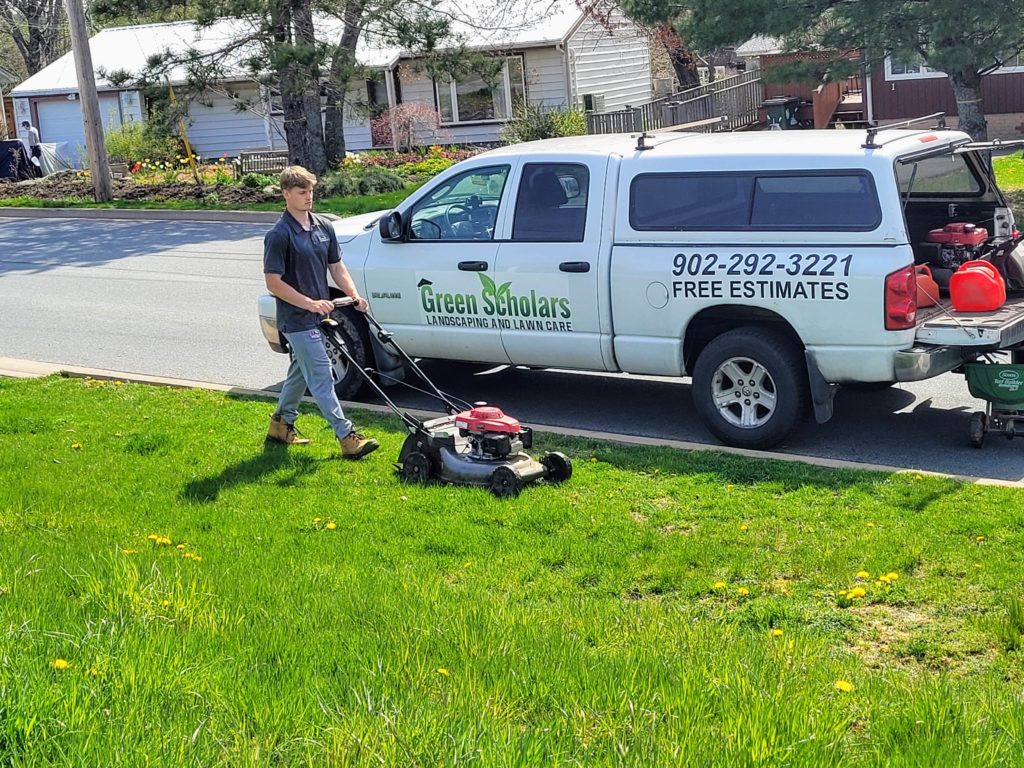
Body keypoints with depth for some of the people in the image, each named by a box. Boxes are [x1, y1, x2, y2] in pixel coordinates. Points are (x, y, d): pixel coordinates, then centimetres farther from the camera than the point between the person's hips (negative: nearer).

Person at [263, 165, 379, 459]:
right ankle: (347, 437, -8)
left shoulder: (324, 228, 7)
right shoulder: (279, 235, -16)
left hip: (317, 315, 8)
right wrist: (309, 303, -22)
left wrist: (354, 295, -3)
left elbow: (337, 267, 12)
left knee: (301, 373, 20)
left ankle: (281, 424, 36)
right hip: (296, 320, -8)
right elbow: (273, 282, -17)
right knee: (322, 378, -7)